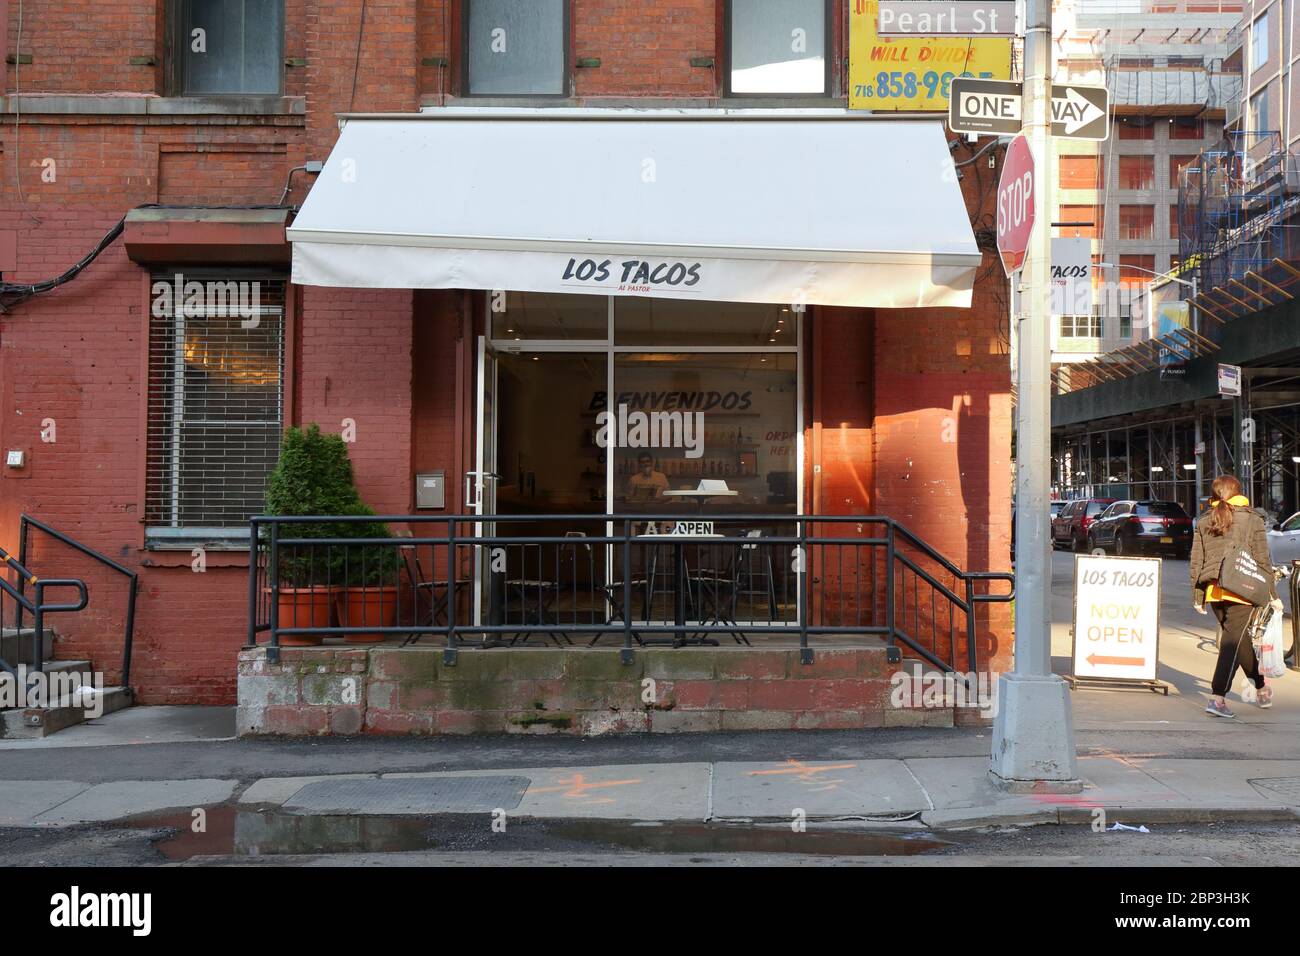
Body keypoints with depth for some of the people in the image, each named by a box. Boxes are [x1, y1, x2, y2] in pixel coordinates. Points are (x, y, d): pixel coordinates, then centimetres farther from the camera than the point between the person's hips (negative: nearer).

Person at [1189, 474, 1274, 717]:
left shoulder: (1203, 523, 10)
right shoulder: (1252, 520, 0)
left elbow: (1196, 562, 9)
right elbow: (1263, 559, -1)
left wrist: (1197, 596, 14)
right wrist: (1271, 593, 6)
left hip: (1213, 590, 5)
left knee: (1241, 638, 20)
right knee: (1233, 641, -6)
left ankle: (1261, 689, 34)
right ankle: (1217, 698, -14)